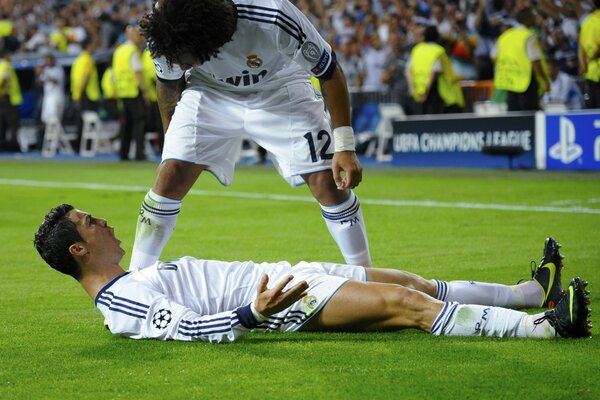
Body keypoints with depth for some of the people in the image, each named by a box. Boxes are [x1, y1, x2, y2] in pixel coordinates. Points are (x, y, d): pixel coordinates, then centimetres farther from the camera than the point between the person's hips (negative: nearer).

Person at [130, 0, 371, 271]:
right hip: (209, 94, 2)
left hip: (280, 92, -2)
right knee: (170, 178, -14)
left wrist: (345, 147, -22)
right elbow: (169, 86, -4)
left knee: (328, 183, -12)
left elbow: (330, 74, -22)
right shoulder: (165, 36, -29)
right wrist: (172, 142, 6)